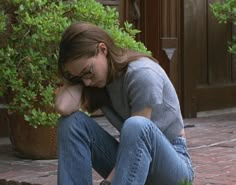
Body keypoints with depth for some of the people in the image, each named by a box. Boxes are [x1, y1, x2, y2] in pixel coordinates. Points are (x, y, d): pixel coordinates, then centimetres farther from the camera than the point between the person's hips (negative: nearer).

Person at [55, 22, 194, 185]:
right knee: (72, 122, -15)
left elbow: (139, 131, -23)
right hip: (131, 163, 6)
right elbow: (64, 107, -19)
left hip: (171, 166, -6)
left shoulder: (142, 74, -19)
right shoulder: (96, 80, 1)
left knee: (137, 126, -39)